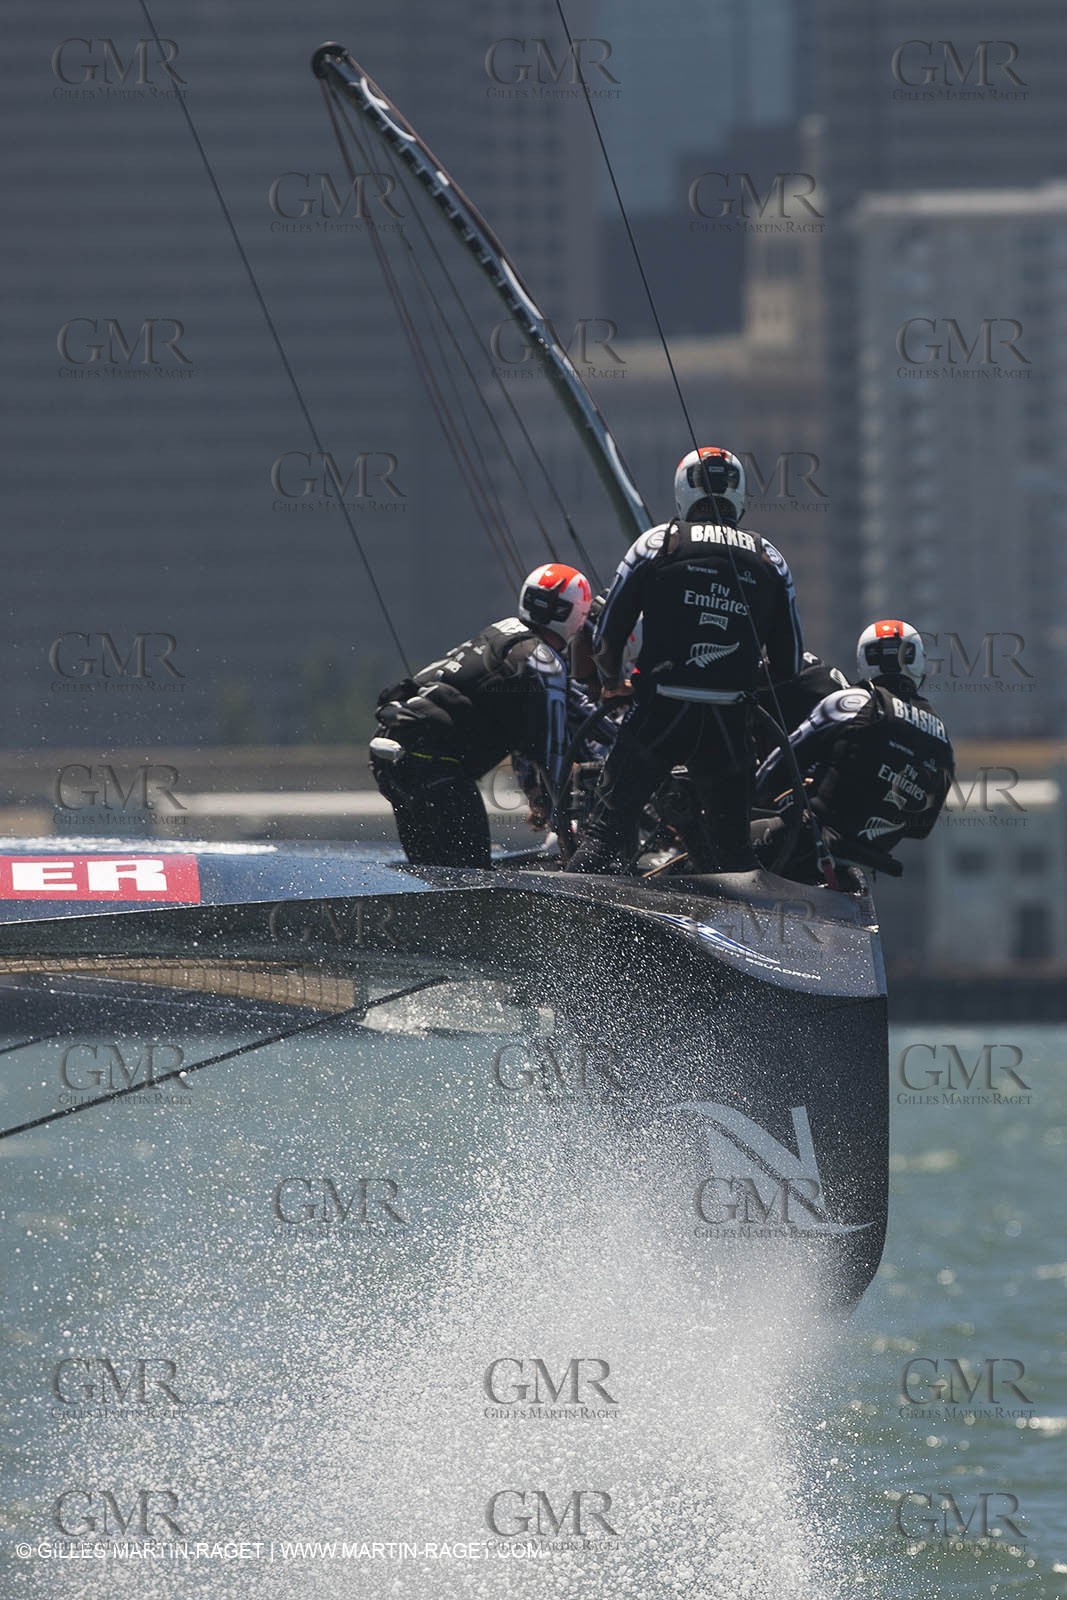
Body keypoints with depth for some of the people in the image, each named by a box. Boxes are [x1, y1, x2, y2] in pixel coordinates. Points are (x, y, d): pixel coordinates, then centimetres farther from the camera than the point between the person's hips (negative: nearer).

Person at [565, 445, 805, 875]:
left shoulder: (657, 544, 2)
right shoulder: (768, 560, 9)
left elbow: (606, 640, 3)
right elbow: (788, 664, 11)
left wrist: (613, 683, 23)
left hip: (659, 712, -2)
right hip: (731, 723, 2)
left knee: (611, 826, 7)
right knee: (729, 848, 17)